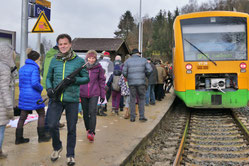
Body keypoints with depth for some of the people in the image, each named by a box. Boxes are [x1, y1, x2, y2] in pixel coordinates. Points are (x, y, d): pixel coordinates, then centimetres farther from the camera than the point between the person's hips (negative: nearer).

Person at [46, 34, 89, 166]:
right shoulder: (54, 61, 8)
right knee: (52, 125, -10)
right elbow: (49, 77, 16)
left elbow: (86, 78, 3)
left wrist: (74, 80, -15)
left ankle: (70, 155, 22)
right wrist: (49, 88, -4)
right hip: (57, 99, 2)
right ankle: (57, 147, 19)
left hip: (72, 100, -1)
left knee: (71, 128, 5)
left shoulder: (79, 61, 1)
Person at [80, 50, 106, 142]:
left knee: (92, 112, -14)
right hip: (83, 94, 2)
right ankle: (88, 129, 30)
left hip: (94, 94, -2)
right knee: (85, 113, 12)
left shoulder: (98, 67, 1)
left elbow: (102, 81, 6)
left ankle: (91, 133, -15)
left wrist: (103, 95, 5)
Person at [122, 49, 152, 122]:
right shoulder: (143, 60, 3)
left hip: (131, 83, 1)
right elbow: (149, 70, -3)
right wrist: (145, 75, 15)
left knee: (132, 100, 7)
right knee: (141, 99, 9)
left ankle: (132, 117, 8)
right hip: (141, 82, 0)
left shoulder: (127, 61, 4)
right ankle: (141, 116, 4)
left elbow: (124, 72, -1)